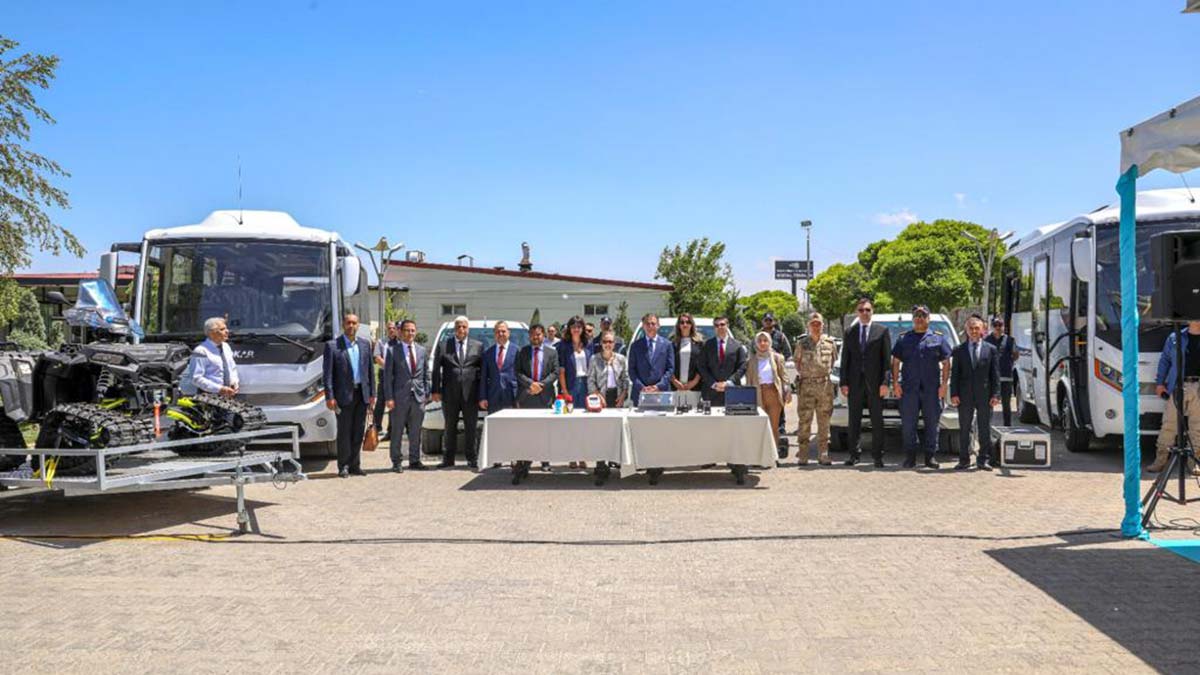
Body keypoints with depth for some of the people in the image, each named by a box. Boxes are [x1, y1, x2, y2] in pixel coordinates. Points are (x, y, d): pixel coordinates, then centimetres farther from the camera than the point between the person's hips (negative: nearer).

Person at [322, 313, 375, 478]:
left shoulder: (365, 344, 10)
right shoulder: (332, 345, -3)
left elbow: (370, 370, 12)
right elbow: (327, 373, -6)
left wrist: (372, 393, 7)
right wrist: (329, 397, -11)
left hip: (361, 394, 4)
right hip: (344, 395, -4)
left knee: (358, 432, 8)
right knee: (344, 432, 0)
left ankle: (354, 465, 16)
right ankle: (343, 466, 9)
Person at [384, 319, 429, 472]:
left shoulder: (421, 350, 10)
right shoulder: (392, 350, -2)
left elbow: (426, 373, 13)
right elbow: (387, 376, -4)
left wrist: (426, 393, 5)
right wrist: (389, 398, -10)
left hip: (418, 397, 3)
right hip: (400, 397, -3)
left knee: (415, 432, 9)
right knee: (397, 432, 3)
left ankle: (414, 460, 19)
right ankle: (396, 462, 12)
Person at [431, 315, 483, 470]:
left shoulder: (478, 346, 8)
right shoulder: (443, 345, 6)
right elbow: (436, 369, 5)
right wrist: (436, 390, -3)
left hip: (470, 393, 0)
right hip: (450, 393, 0)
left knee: (471, 428, 3)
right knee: (450, 427, 7)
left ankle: (471, 459, 10)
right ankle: (448, 458, 14)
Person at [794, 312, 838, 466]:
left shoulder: (830, 342, 7)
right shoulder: (801, 343, 5)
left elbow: (834, 360, 17)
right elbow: (797, 361, 15)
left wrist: (827, 372, 10)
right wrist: (801, 373, 6)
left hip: (825, 385, 1)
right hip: (806, 385, -1)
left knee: (824, 421, 4)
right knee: (804, 420, -4)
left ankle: (823, 454, 10)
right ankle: (802, 454, 1)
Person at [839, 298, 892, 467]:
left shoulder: (882, 331, 4)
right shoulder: (850, 332, 11)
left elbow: (887, 358, -1)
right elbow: (845, 359, 9)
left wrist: (885, 382, -9)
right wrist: (844, 382, 0)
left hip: (874, 382, -2)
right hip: (855, 383, 2)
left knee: (877, 421, 2)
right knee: (854, 421, 5)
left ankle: (878, 456, 7)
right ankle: (854, 454, 11)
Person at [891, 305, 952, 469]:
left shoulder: (938, 338, 9)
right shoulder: (904, 339, 12)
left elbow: (946, 363, 7)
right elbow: (895, 362, 11)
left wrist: (943, 384, -3)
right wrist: (896, 383, 0)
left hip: (932, 389, 0)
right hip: (908, 388, 1)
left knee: (932, 423, 3)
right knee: (908, 424, 0)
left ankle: (931, 456, 11)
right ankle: (910, 456, 8)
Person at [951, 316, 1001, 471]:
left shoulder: (991, 349, 6)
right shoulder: (959, 350, 7)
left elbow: (995, 374, 3)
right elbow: (954, 373, 4)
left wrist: (995, 394, -5)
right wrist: (954, 394, -5)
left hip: (985, 395, 0)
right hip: (965, 395, 0)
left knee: (985, 429, 5)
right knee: (964, 429, 4)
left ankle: (983, 459, 13)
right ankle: (964, 460, 10)